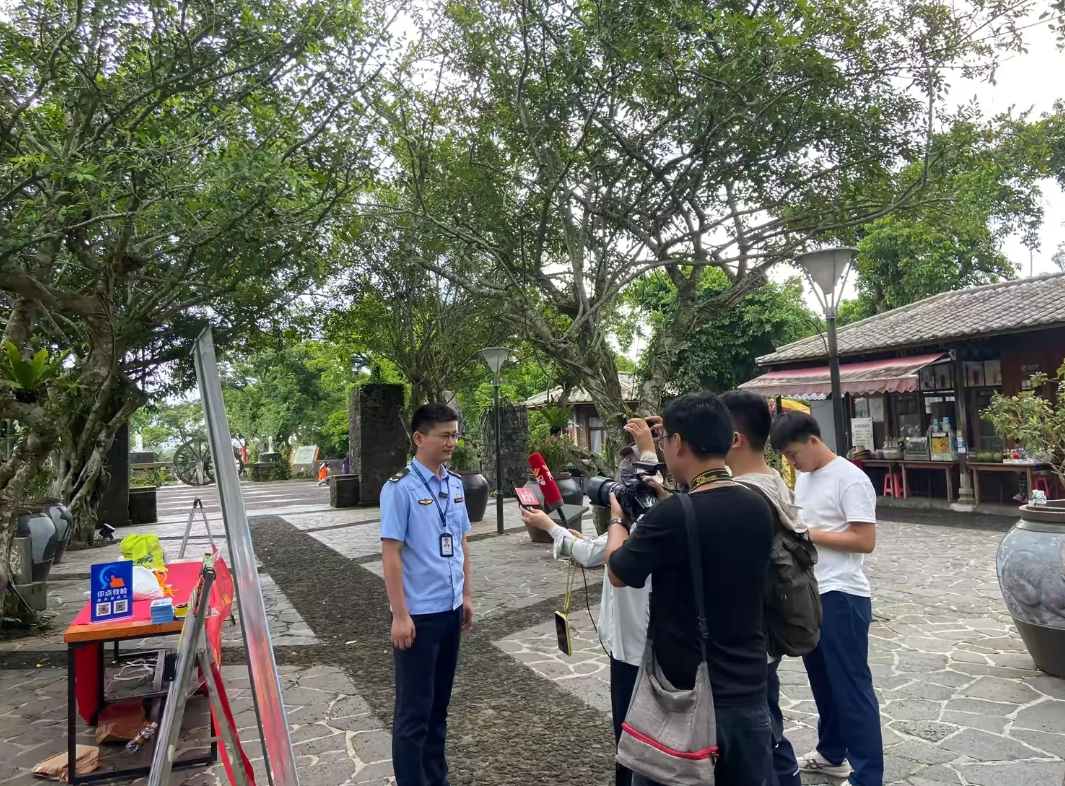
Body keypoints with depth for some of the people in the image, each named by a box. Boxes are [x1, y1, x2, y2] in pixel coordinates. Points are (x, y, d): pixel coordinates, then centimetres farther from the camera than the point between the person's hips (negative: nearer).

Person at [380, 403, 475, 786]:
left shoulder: (455, 484, 5)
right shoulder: (400, 488, -15)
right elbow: (390, 554, -15)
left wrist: (466, 596, 14)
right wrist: (400, 615, -16)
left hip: (450, 610, 6)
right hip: (419, 613, -6)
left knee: (439, 703, 19)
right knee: (414, 711, 6)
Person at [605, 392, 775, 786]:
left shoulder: (672, 516, -23)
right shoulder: (758, 508, -4)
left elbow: (618, 573, -7)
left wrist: (617, 520, 10)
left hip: (685, 698, -5)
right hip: (749, 696, 6)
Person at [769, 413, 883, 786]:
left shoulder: (850, 479, -16)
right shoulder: (803, 477, 10)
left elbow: (865, 541, -19)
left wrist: (808, 535, -18)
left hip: (841, 596, -8)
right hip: (809, 593, 9)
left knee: (851, 686, 1)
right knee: (822, 680, 20)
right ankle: (831, 753, 36)